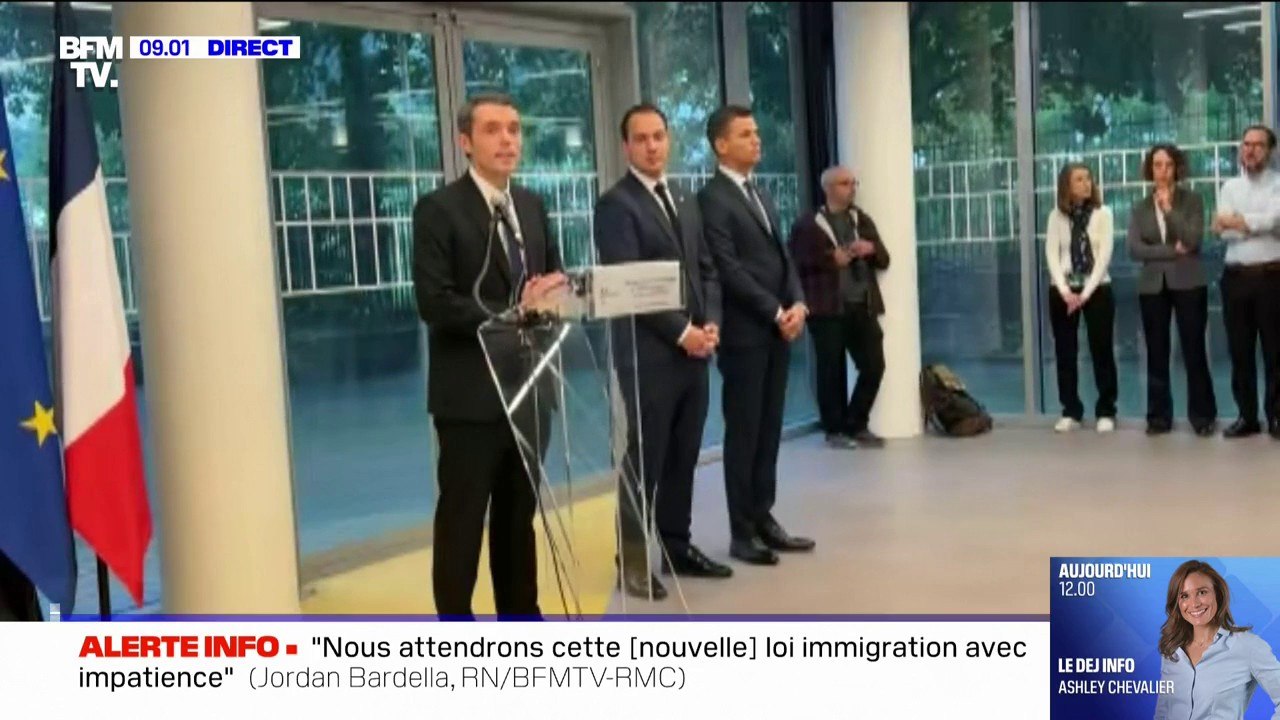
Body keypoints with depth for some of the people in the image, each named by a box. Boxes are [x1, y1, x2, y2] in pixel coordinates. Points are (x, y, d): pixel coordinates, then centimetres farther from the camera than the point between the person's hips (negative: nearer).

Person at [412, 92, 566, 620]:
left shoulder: (531, 206, 12)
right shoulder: (438, 209, -10)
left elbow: (551, 277, 17)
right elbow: (434, 303, -18)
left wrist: (551, 294, -7)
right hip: (470, 391, -6)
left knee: (519, 513, 16)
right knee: (462, 518, 3)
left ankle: (519, 618, 29)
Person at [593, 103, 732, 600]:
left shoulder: (684, 203, 18)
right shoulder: (616, 204, -7)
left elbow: (706, 269, 17)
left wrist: (710, 324, 0)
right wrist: (681, 332, -16)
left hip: (694, 352, 7)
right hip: (648, 355, -7)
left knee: (683, 456, 12)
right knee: (644, 460, -2)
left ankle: (677, 546, 22)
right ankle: (633, 560, 7)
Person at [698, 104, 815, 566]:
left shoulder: (761, 196, 18)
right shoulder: (712, 198, -8)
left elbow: (782, 257, 16)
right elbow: (728, 270, -15)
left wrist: (798, 304, -1)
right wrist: (776, 312, -15)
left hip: (779, 330, 8)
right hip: (745, 332, -8)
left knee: (769, 430, 10)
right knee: (743, 432, -1)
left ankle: (763, 519, 18)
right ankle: (742, 532, 6)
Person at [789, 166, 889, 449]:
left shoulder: (862, 220, 19)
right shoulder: (808, 224, 1)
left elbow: (884, 260, 19)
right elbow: (797, 264, -7)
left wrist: (872, 249, -3)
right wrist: (831, 258, -14)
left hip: (863, 306, 5)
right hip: (829, 308, -5)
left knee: (874, 365, 2)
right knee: (832, 371, -1)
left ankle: (856, 425, 17)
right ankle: (835, 430, 11)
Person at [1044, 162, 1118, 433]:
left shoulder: (1102, 213, -1)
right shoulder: (1056, 216, 4)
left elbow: (1105, 255, -7)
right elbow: (1051, 255, -2)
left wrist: (1085, 292, -14)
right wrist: (1065, 291, -14)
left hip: (1097, 289, -2)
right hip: (1063, 291, 2)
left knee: (1101, 350, 2)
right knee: (1065, 351, 4)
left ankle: (1106, 411, 10)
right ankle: (1071, 411, 14)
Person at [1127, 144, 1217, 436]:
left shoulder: (1192, 200, 3)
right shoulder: (1140, 208, 7)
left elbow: (1194, 240, -12)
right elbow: (1134, 249, -4)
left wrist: (1169, 209, -14)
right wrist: (1172, 251, -12)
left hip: (1188, 284, -2)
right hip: (1152, 286, 2)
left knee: (1194, 351, -1)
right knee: (1157, 354, 5)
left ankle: (1203, 415, 6)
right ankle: (1159, 416, 11)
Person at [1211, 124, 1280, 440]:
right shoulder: (1230, 187, 12)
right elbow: (1225, 232, -1)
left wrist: (1236, 221, -9)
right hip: (1236, 278, 4)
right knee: (1240, 350, 6)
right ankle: (1247, 416, 14)